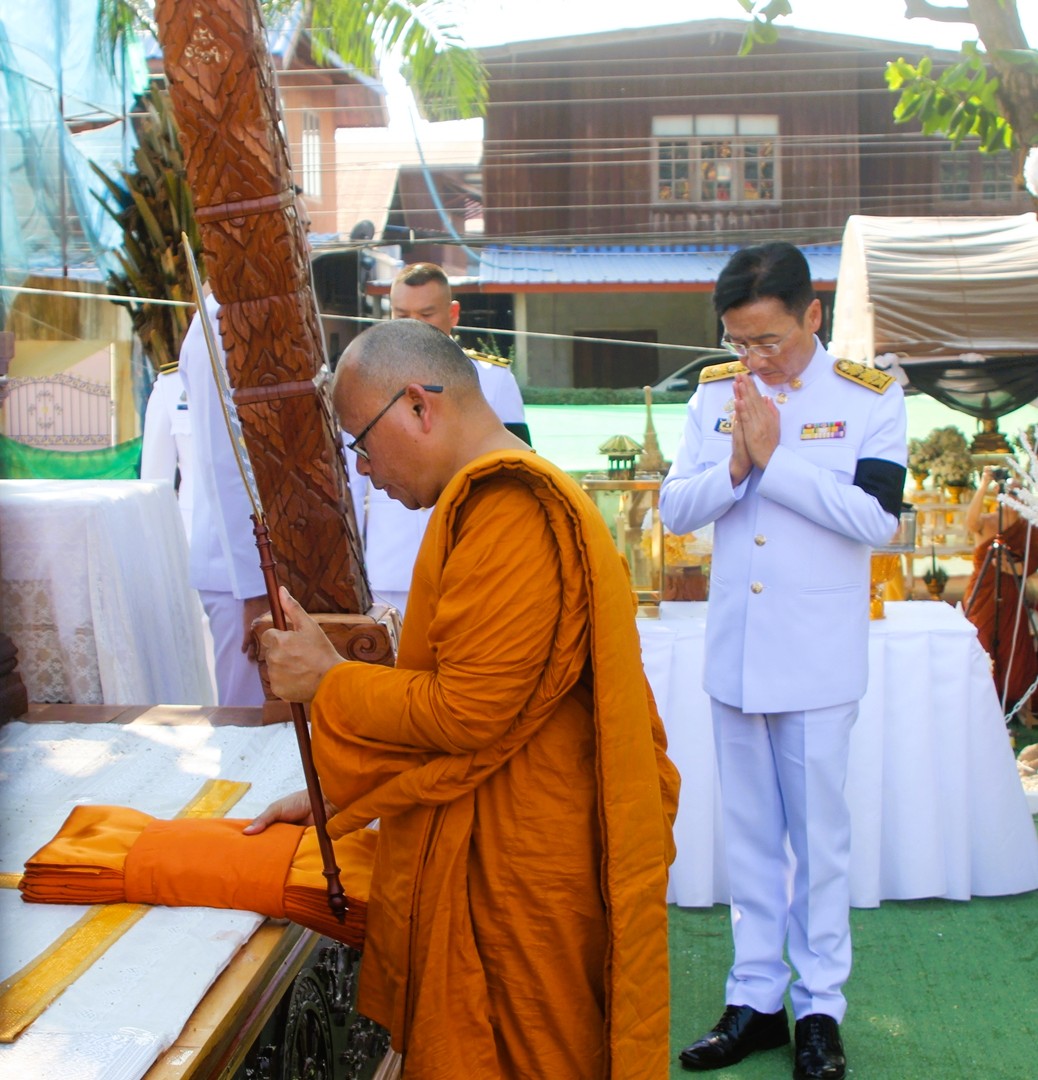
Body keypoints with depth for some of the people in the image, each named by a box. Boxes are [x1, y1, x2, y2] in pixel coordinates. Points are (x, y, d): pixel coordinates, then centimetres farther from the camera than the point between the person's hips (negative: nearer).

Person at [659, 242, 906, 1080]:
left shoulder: (870, 396, -6)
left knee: (820, 834, 6)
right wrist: (736, 466, -17)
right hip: (734, 653, 4)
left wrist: (775, 457, -20)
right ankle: (756, 998, 25)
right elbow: (675, 510, 1)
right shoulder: (715, 394, 4)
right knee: (748, 832, 13)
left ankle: (820, 1007, 20)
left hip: (818, 659, -4)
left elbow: (877, 517, -17)